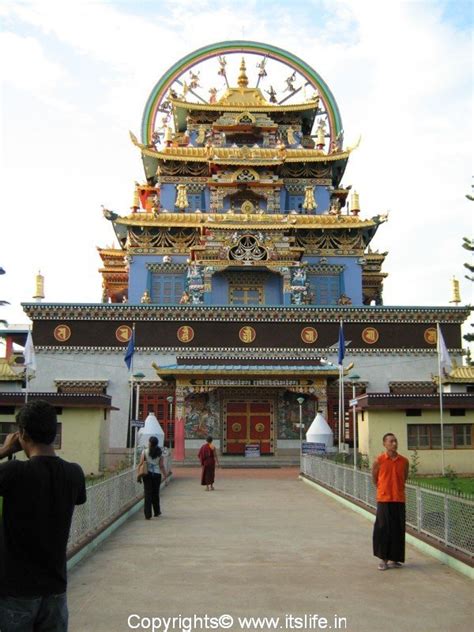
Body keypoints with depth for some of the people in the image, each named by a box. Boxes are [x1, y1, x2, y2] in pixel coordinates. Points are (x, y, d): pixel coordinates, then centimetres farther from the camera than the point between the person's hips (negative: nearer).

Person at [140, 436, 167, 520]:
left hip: (147, 474, -1)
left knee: (148, 494, 1)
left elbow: (141, 463, -7)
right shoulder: (159, 452, 0)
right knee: (155, 493, 15)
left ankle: (148, 514, -2)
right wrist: (165, 475, 6)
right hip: (157, 474, 1)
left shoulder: (145, 451, -4)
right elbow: (161, 465, -1)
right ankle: (157, 512, 28)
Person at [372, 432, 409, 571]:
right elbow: (374, 478, 8)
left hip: (399, 500, 3)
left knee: (398, 530, 6)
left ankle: (394, 559, 19)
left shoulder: (404, 461, 1)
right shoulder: (379, 460, -6)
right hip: (384, 500, -2)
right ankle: (383, 559, 11)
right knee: (383, 529, -2)